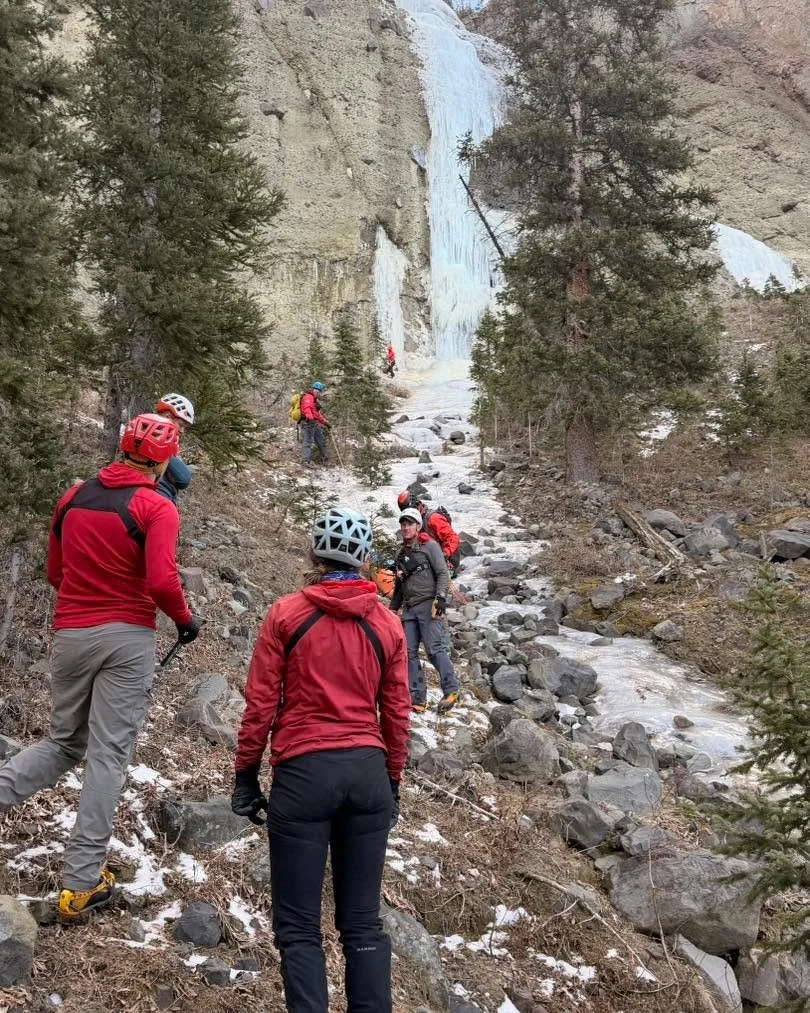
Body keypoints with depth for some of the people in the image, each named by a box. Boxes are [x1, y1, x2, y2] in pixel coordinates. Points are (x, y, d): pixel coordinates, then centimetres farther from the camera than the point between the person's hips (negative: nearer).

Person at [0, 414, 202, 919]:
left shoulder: (74, 497, 8)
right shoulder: (157, 508, -9)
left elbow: (55, 573, 14)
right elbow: (162, 581, -18)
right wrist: (185, 619, -1)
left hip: (71, 633, 5)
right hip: (127, 637, -5)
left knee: (64, 743, 21)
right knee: (109, 755, 2)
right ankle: (81, 884, 5)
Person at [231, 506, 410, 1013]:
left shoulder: (286, 613, -4)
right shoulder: (388, 624, 5)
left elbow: (260, 702, -3)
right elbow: (397, 713, 8)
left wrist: (246, 775, 6)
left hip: (304, 772, -3)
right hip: (369, 771, 3)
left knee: (299, 927, 6)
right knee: (363, 922, 13)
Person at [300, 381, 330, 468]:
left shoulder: (315, 399, 26)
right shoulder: (308, 397, -7)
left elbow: (317, 413, 34)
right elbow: (307, 408, -26)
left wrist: (325, 422, 34)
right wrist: (309, 417, -43)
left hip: (315, 423, 10)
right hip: (309, 422, -10)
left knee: (321, 441, 15)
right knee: (308, 442, -13)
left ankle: (325, 460, 25)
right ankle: (307, 461, -16)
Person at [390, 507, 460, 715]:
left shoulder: (429, 546, 2)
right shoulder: (402, 554, 22)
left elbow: (443, 573, -6)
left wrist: (441, 597, -18)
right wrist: (393, 608, 23)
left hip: (428, 604, -7)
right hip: (410, 609, 7)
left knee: (434, 648, -14)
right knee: (409, 652, -1)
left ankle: (451, 690, -5)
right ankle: (417, 697, -1)